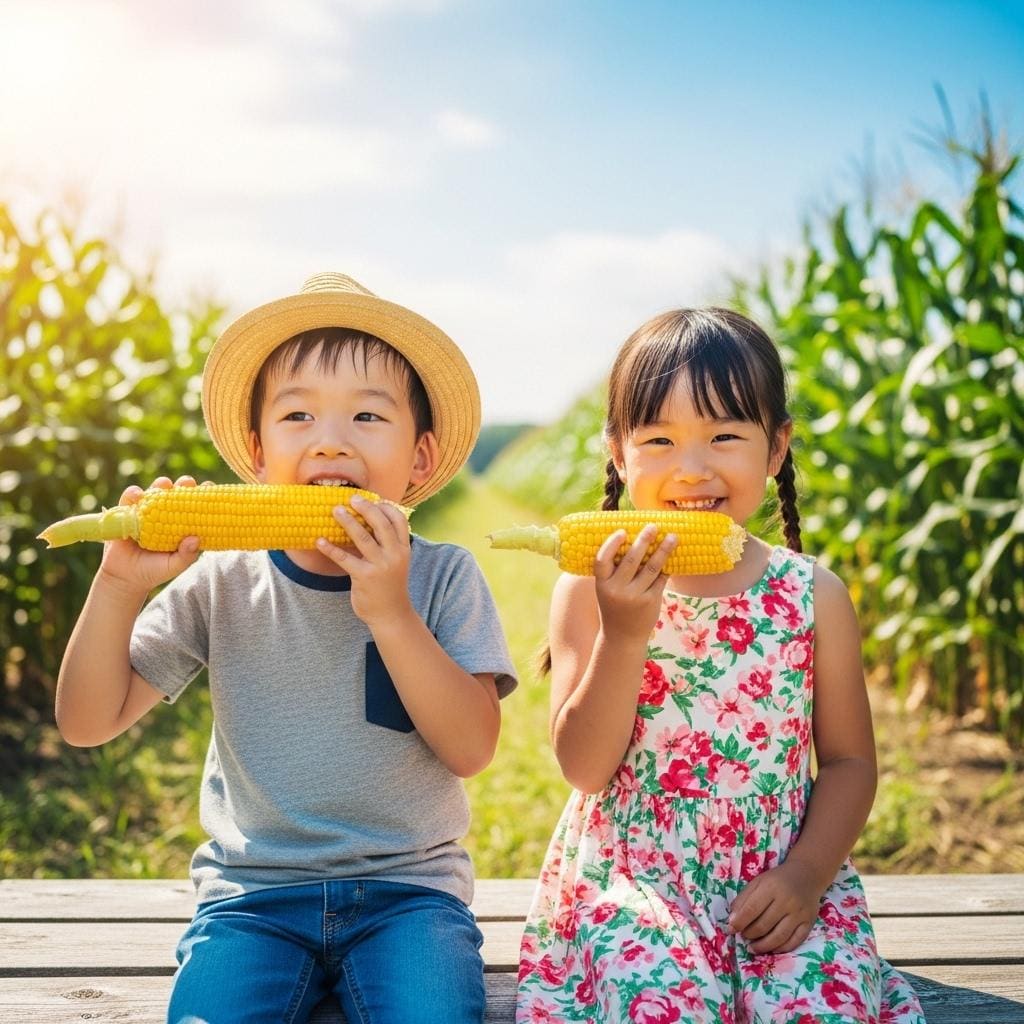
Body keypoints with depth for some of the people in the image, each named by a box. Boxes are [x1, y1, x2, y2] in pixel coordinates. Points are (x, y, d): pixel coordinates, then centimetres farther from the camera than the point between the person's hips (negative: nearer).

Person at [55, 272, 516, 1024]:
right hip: (253, 895, 1)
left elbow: (471, 748, -13)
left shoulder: (443, 578, -4)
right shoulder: (221, 585, -1)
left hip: (407, 889, -1)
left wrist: (390, 613, -24)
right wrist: (120, 585, -16)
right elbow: (88, 724, -1)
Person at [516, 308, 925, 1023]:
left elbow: (850, 759, 6)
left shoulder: (815, 595, 0)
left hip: (778, 879, 2)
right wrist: (623, 634, -22)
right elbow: (585, 768, -9)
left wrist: (807, 874, -10)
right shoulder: (591, 590, -3)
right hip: (629, 875, -2)